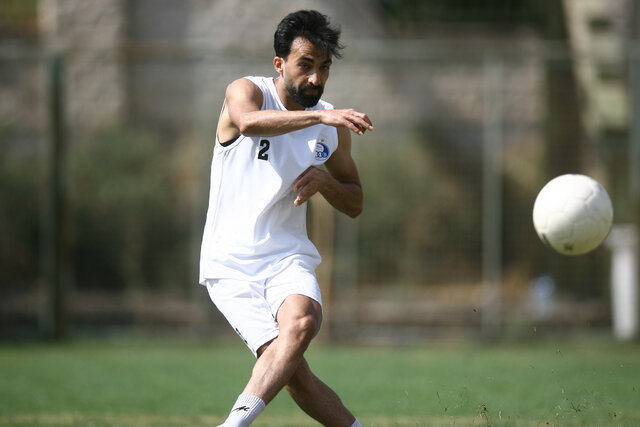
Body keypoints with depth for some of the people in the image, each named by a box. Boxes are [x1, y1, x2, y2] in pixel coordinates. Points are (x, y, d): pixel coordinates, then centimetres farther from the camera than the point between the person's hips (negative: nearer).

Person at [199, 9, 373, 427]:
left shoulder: (333, 127, 10)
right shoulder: (246, 91, -4)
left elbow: (355, 204, 21)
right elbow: (249, 122, -30)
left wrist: (325, 180, -2)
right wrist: (319, 116, -43)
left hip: (288, 257, 3)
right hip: (231, 263, -3)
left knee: (301, 322, -32)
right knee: (296, 375, -19)